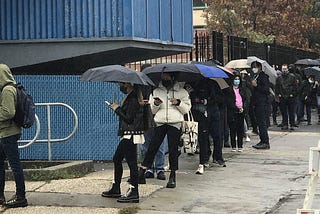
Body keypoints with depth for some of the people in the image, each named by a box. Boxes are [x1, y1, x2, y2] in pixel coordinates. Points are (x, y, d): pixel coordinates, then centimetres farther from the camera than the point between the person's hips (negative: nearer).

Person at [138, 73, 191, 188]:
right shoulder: (156, 91, 13)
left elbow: (186, 109, 7)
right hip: (160, 123, 1)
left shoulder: (181, 92, 9)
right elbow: (152, 110, 13)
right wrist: (155, 105, -7)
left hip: (175, 123, -1)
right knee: (152, 147, -2)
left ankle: (172, 176, 8)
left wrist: (178, 103, -9)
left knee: (173, 149, 0)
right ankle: (141, 173, 2)